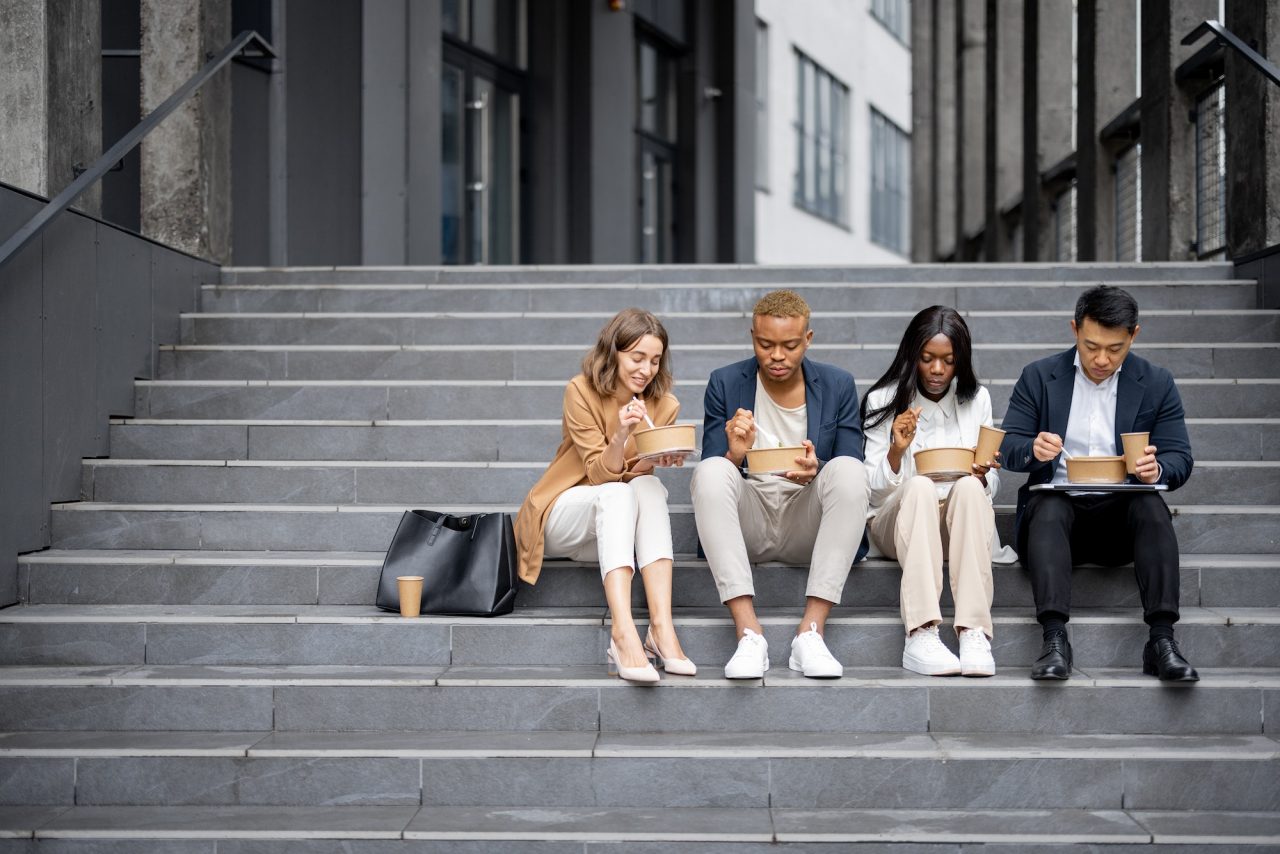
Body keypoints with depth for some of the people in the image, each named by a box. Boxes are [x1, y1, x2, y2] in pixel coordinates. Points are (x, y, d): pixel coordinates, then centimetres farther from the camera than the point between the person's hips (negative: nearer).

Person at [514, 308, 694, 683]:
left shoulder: (663, 405, -1)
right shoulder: (581, 391, -12)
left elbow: (635, 474, 0)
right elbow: (601, 474, -16)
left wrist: (661, 457, -22)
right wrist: (621, 435, -36)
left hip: (614, 525, 3)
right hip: (563, 514, -3)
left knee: (649, 488, -29)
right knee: (617, 494, -35)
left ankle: (662, 627, -43)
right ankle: (623, 633, -52)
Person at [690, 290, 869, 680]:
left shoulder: (838, 386, 4)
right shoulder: (724, 384, 3)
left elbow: (850, 479, -1)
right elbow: (711, 478, 1)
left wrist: (815, 471, -23)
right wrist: (735, 455, -22)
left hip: (806, 527, 0)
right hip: (745, 523, 0)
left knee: (848, 470, -28)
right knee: (710, 471, -29)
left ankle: (811, 632, -30)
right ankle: (749, 633, -35)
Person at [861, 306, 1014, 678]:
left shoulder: (977, 399, 7)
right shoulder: (884, 401, 0)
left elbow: (990, 486, 9)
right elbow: (875, 490, -3)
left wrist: (982, 476, -14)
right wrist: (897, 450, -22)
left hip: (962, 522, 2)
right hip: (897, 521, -2)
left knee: (969, 487, -32)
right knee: (919, 487, -35)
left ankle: (974, 633, -44)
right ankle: (920, 635, -49)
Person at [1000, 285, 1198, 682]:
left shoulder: (1157, 384, 7)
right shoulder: (1038, 377, 6)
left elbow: (1179, 459, 3)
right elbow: (1007, 448, 2)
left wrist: (1157, 469, -23)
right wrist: (1033, 451, -23)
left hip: (1121, 514, 1)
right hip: (1056, 505, 0)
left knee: (1151, 505, -32)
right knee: (1047, 506, -34)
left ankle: (1161, 639, -39)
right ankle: (1055, 638, -45)